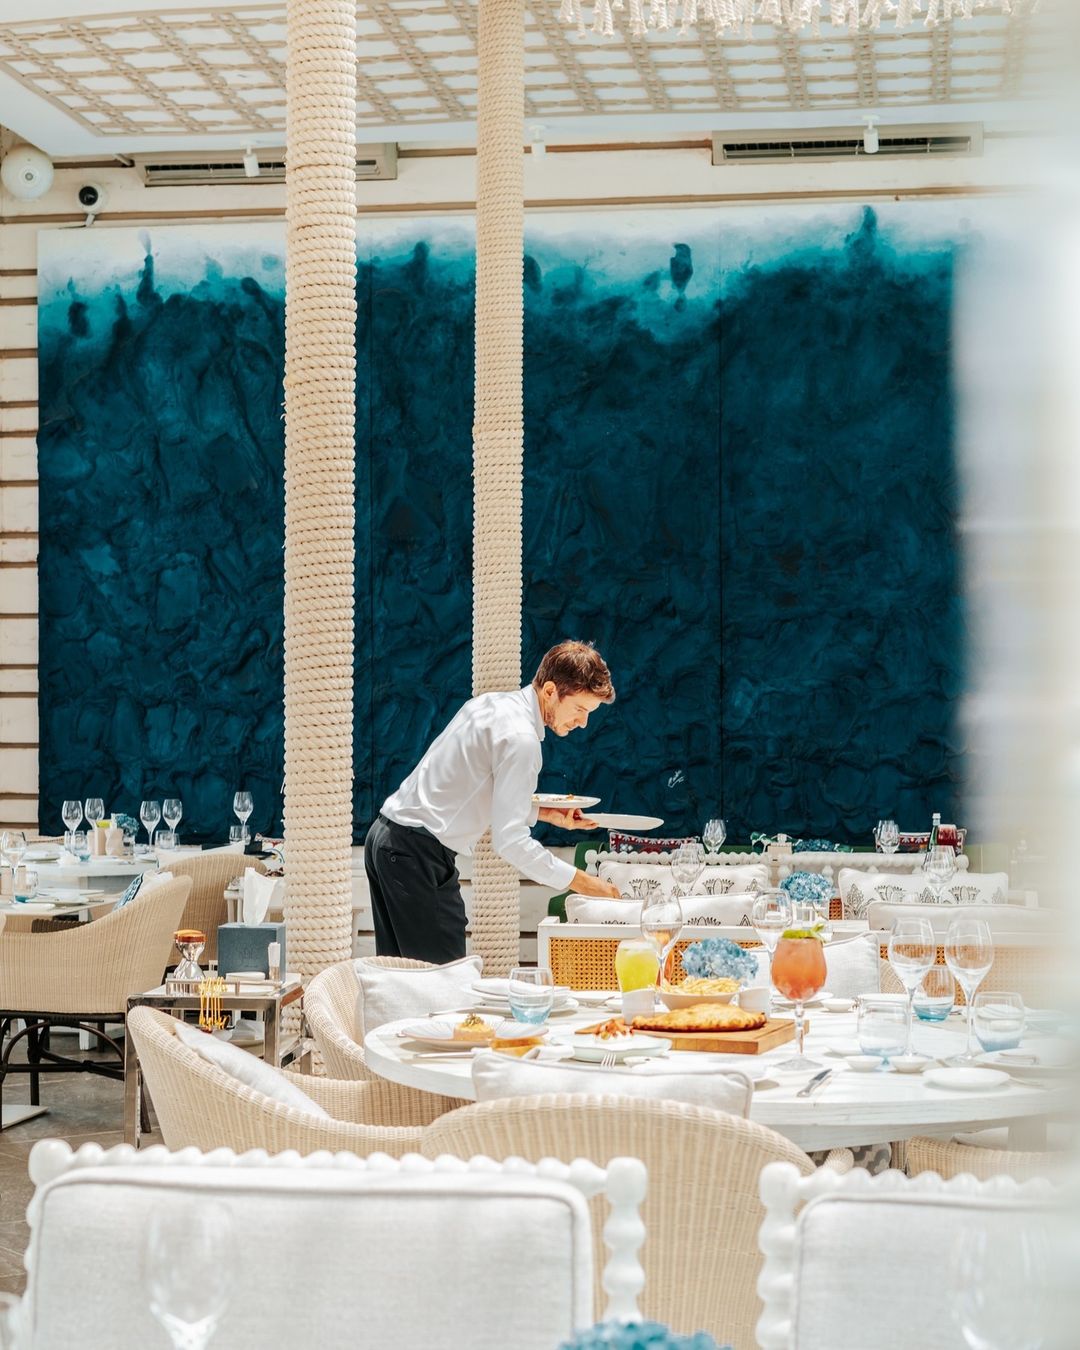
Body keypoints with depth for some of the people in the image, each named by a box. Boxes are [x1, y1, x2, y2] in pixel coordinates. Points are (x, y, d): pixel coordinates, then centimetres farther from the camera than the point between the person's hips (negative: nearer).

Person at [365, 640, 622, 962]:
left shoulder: (490, 704, 11)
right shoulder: (520, 738, -17)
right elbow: (510, 840, -21)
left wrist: (545, 812, 12)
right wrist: (578, 880, -15)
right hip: (418, 853, -10)